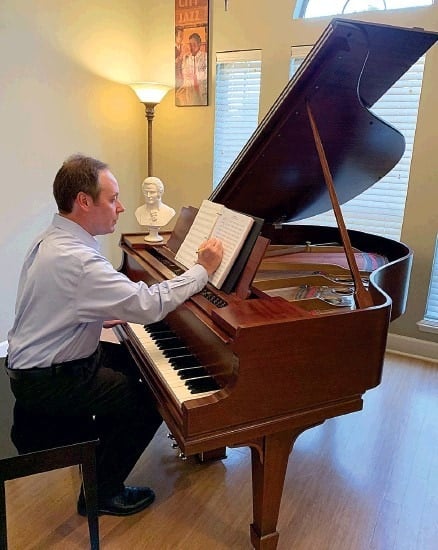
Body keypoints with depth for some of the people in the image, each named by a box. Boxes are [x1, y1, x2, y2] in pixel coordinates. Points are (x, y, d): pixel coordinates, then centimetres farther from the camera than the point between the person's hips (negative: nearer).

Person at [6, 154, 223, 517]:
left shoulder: (54, 239, 1)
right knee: (152, 400, -4)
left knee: (135, 360, 20)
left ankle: (99, 450, 35)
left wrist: (100, 319, 5)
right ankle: (101, 493, 15)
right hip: (46, 384, -10)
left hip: (34, 360, 10)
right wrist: (203, 270, -21)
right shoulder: (78, 261, -31)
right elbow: (149, 304, -31)